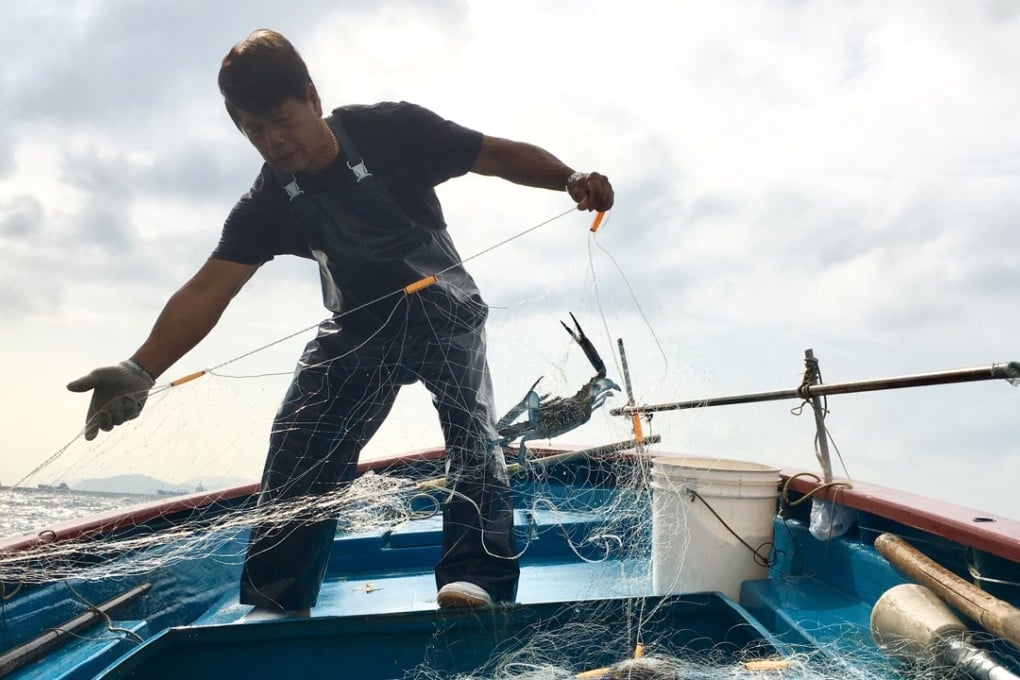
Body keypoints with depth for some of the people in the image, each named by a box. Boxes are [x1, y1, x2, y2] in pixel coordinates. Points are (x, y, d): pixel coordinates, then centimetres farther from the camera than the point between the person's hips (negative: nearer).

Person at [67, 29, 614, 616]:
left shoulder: (390, 131, -19)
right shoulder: (268, 206, -12)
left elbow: (500, 155, -17)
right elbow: (207, 291, -21)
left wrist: (570, 180, -35)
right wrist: (141, 370, -35)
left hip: (445, 313, -2)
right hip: (360, 331, 3)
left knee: (470, 427, -25)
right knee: (299, 448, -8)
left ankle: (478, 578, -28)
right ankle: (268, 605, 0)